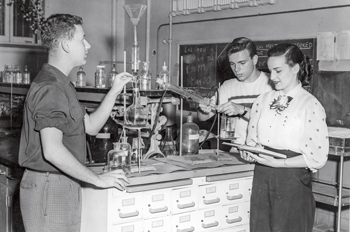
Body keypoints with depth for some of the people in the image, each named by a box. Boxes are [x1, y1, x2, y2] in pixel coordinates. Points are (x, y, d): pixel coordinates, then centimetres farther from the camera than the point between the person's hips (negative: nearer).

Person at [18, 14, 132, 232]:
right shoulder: (49, 88, -19)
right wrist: (98, 179, -21)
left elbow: (90, 126, 17)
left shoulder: (61, 85, 16)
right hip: (49, 187, -10)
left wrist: (114, 92, 7)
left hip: (64, 186, 10)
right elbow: (52, 150, -28)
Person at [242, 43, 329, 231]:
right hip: (261, 178, 5)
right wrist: (251, 153, -6)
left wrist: (278, 163, -18)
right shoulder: (263, 101, 8)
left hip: (292, 181, -4)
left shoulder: (311, 106, -9)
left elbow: (317, 158, -11)